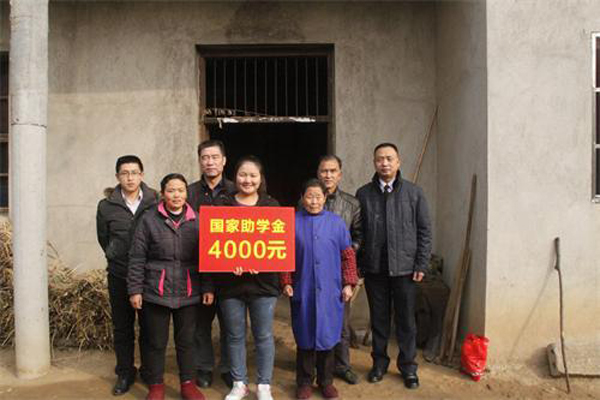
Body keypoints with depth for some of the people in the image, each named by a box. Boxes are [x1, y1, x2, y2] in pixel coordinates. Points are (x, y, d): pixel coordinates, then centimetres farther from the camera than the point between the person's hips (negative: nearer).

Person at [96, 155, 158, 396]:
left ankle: (150, 371, 25)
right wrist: (115, 257, 10)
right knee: (122, 326, 10)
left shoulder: (155, 202, -4)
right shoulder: (106, 206, 1)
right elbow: (103, 238, 13)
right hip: (119, 275, 1)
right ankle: (125, 373, 25)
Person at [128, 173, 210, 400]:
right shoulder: (149, 220, -1)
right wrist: (135, 289, -4)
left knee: (186, 341, 11)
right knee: (156, 342, 9)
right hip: (156, 292, -1)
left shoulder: (197, 221, 5)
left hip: (188, 293, 2)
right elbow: (137, 259, -1)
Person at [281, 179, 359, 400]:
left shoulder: (336, 222, 2)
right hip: (302, 290, 0)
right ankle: (304, 382, 24)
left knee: (327, 336, 9)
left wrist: (348, 284, 0)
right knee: (305, 337, 9)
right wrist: (286, 282, -4)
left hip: (330, 291, 1)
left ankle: (326, 381, 26)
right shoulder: (292, 222, -1)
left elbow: (348, 255, 4)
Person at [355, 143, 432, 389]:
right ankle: (379, 362, 28)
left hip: (404, 267, -1)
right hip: (374, 268, 1)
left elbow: (424, 231, 2)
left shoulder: (414, 193, 1)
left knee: (406, 320, 8)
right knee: (378, 318, 13)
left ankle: (408, 366, 24)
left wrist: (421, 265, -4)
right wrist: (358, 265, 0)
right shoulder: (363, 194, 3)